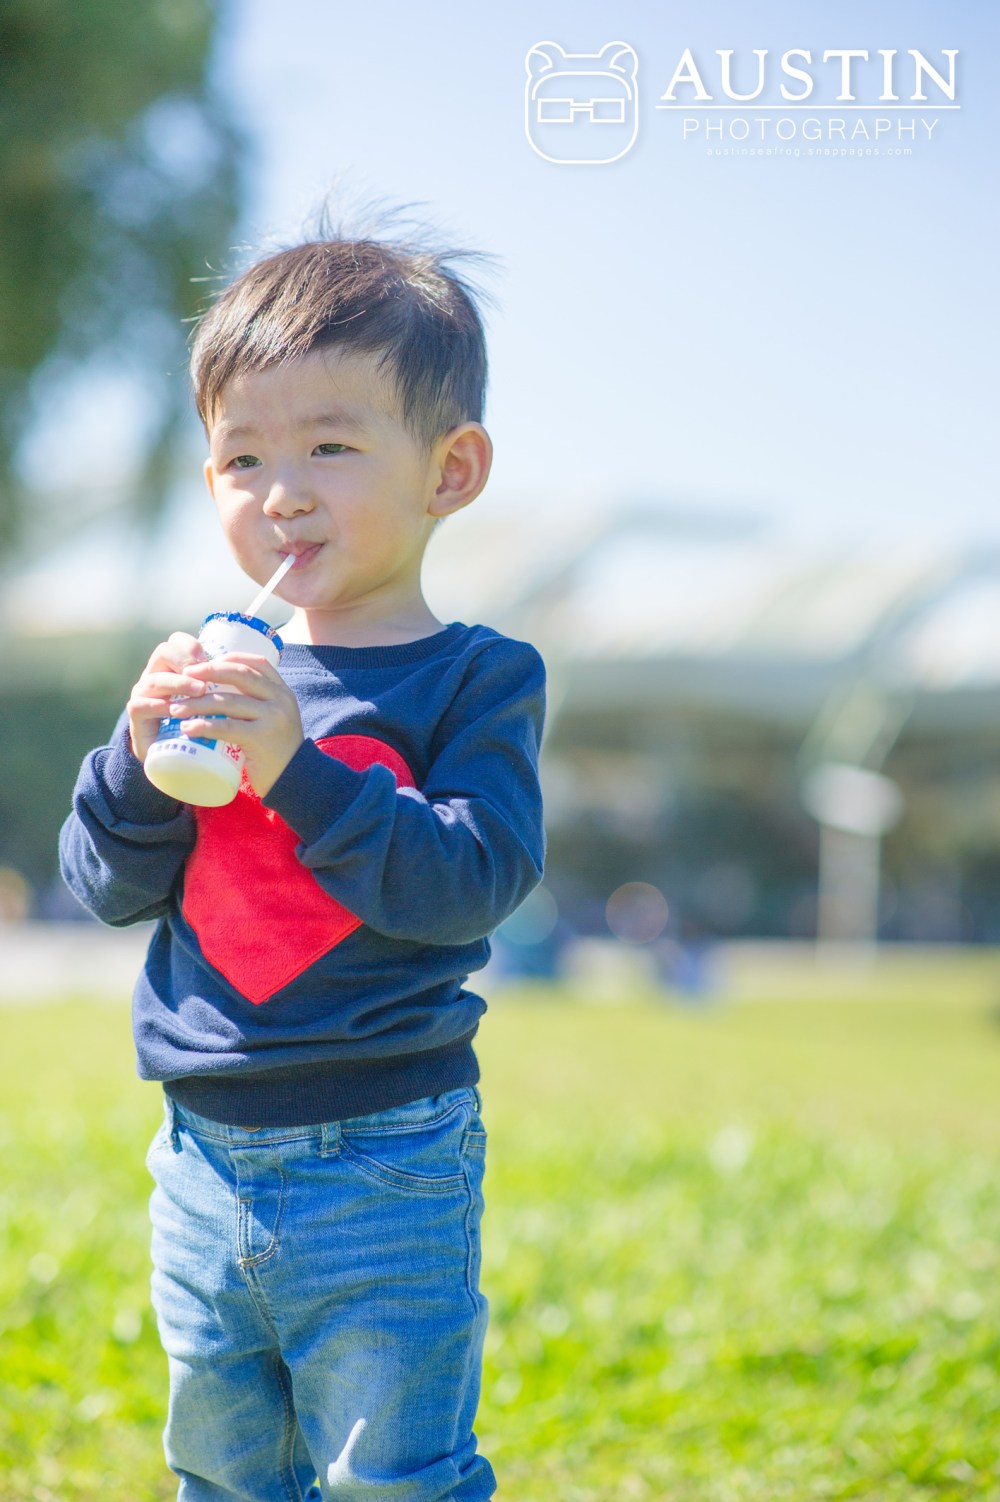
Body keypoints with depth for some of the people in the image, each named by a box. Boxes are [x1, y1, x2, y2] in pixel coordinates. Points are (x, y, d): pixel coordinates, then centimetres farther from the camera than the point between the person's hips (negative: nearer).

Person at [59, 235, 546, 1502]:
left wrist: (298, 767, -29)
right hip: (206, 1154, 6)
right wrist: (140, 758, -13)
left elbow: (475, 879, -20)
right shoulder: (211, 677, 6)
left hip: (383, 1167, -5)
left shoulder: (475, 678, -7)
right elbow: (107, 887, 6)